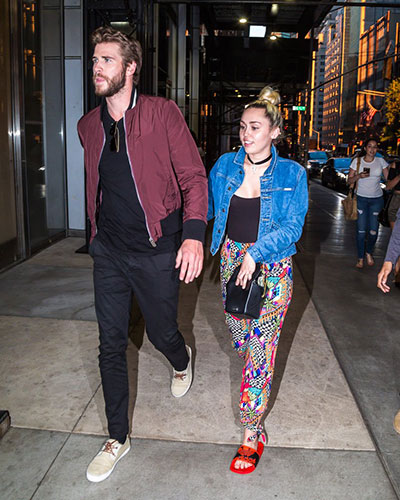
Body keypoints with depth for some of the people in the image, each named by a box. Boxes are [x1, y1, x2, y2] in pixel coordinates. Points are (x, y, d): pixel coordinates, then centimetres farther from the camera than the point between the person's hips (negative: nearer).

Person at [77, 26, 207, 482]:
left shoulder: (162, 113, -8)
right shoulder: (88, 125, 7)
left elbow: (193, 177, -9)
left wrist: (194, 234, -21)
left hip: (156, 250, -4)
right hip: (109, 251, 4)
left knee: (162, 333, 12)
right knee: (111, 345, 8)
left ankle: (182, 361, 52)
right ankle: (117, 438, 26)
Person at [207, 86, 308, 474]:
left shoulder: (292, 174, -7)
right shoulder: (225, 165, 2)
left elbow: (292, 227, -12)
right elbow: (205, 206, 10)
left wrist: (256, 253, -23)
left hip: (272, 266, -4)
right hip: (231, 257, 4)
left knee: (260, 349, -4)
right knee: (238, 336, 16)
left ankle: (252, 433, 8)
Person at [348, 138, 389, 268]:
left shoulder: (381, 161, 2)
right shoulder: (357, 161, -1)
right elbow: (349, 180, 0)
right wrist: (359, 176, -18)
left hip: (376, 199, 1)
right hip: (361, 199, -1)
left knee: (373, 230, 0)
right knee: (361, 230, -2)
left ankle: (369, 252, 27)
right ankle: (360, 258, 14)